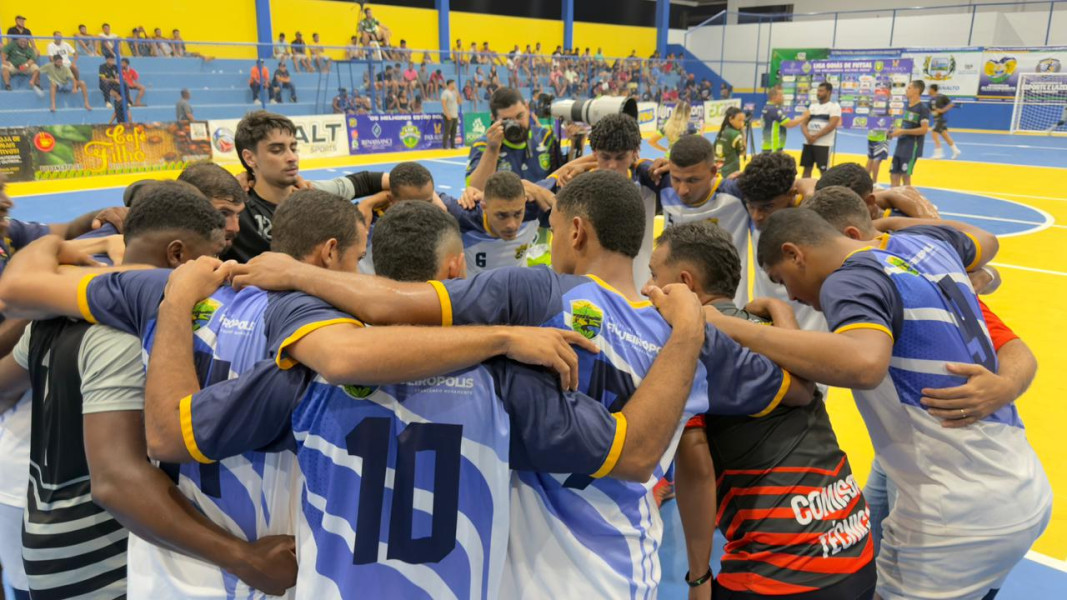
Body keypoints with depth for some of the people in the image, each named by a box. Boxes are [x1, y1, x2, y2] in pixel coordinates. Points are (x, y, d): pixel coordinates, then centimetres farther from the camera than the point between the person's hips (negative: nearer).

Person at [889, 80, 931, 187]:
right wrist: (896, 131, 4)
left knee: (905, 175, -6)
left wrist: (903, 131, -20)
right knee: (893, 174, 8)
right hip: (901, 146, 8)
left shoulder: (923, 108, -11)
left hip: (912, 147, -8)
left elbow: (924, 129, -19)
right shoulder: (907, 107, 14)